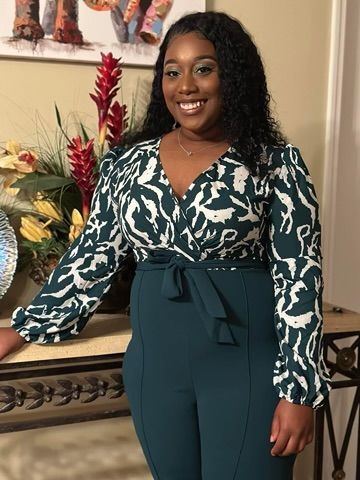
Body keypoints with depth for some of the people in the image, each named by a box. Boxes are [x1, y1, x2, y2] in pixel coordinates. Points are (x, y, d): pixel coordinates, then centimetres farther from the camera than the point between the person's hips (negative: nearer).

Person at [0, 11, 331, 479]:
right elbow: (91, 256, 9)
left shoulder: (277, 163, -7)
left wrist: (298, 389, -13)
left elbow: (298, 277, -9)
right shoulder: (128, 163, 4)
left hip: (247, 360, -3)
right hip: (156, 360, 4)